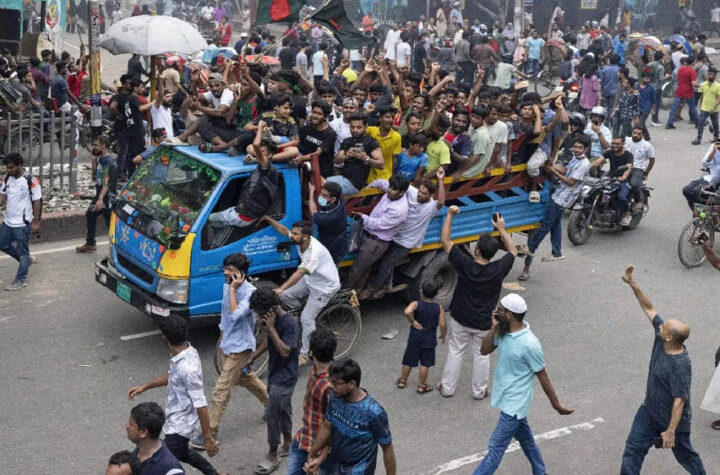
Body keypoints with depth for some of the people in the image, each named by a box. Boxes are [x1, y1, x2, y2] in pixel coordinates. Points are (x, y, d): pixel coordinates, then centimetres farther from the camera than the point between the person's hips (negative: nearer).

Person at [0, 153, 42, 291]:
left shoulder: (31, 181, -18)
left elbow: (37, 202, -12)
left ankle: (21, 280, 16)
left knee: (23, 252, 4)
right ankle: (25, 260, 39)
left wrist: (36, 222, -11)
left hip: (22, 224, -7)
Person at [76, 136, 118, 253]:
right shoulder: (101, 158, 7)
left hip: (108, 197, -10)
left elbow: (106, 183, -28)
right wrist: (94, 157, 10)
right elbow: (95, 169, 28)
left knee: (111, 223, -5)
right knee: (90, 216, 20)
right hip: (100, 195, 10)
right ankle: (90, 244, 31)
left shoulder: (109, 162, -22)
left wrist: (101, 199, -34)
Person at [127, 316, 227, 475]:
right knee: (181, 453, 30)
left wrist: (207, 438, -21)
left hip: (181, 425, -9)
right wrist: (145, 387, 11)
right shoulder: (186, 351, -6)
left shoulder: (187, 368, -34)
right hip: (176, 419, 9)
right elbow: (172, 375, 15)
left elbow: (201, 405, -28)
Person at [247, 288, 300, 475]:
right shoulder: (271, 319, 0)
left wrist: (271, 328, -30)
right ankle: (288, 444, 38)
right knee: (283, 409, 21)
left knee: (272, 414, -2)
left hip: (284, 377, -8)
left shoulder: (289, 322, -26)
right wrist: (253, 357, 11)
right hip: (274, 373, 8)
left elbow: (285, 351, -29)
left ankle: (272, 455, 12)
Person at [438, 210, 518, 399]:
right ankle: (479, 391, 30)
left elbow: (445, 240, -15)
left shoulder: (465, 265, -25)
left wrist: (450, 215, -11)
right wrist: (501, 229, 3)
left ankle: (447, 388, 27)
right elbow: (513, 251, -1)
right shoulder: (498, 270, -22)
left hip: (460, 319, 0)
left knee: (455, 352, 17)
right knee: (481, 355, 17)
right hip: (484, 323, 0)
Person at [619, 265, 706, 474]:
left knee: (684, 454, 17)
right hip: (649, 410, 7)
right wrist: (632, 283, -13)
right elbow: (649, 308, -5)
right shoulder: (661, 339, -13)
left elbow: (679, 401, -30)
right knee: (633, 448, 9)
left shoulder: (680, 365, -34)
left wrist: (671, 431, -28)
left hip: (672, 418, -7)